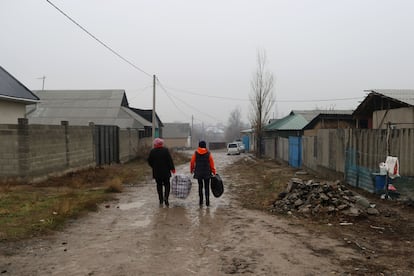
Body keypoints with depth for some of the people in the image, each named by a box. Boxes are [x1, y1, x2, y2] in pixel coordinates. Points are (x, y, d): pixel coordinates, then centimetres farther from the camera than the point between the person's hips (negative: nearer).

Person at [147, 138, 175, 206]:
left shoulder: (152, 151, -3)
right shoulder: (165, 150, -9)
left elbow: (149, 161, 4)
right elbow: (170, 160, -10)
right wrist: (172, 168, -2)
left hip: (156, 172, 2)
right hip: (165, 172, -2)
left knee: (159, 185, 12)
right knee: (167, 185, 8)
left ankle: (161, 200, 14)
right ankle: (166, 198, -8)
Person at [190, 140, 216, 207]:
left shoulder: (196, 153, -3)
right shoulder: (208, 153, -5)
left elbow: (192, 162, 1)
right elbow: (212, 163, -3)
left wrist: (191, 170, 17)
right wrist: (213, 171, 5)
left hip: (198, 173, 1)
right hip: (207, 173, -1)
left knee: (200, 186, 13)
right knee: (207, 187, 6)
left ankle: (201, 201, 14)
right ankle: (207, 202, 1)